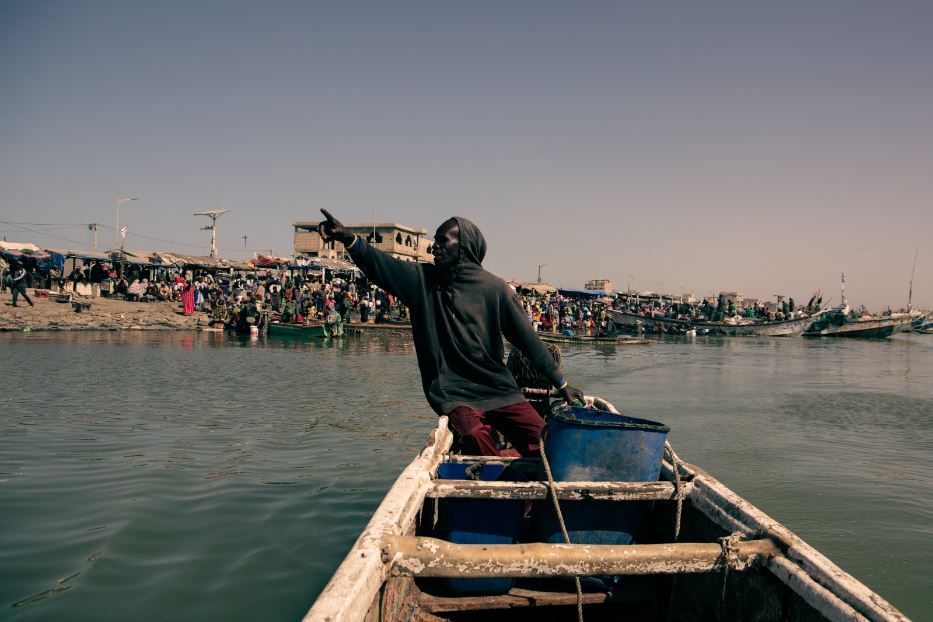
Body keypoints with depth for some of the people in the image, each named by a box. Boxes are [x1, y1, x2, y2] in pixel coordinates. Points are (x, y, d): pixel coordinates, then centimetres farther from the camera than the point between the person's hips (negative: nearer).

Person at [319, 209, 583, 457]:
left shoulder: (494, 288, -1)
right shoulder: (423, 279, 3)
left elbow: (527, 337, 2)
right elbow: (382, 266, -12)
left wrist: (561, 384, 3)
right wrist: (349, 239, -31)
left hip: (498, 389, 1)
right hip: (453, 392, 0)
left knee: (542, 437, -18)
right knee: (474, 434, -30)